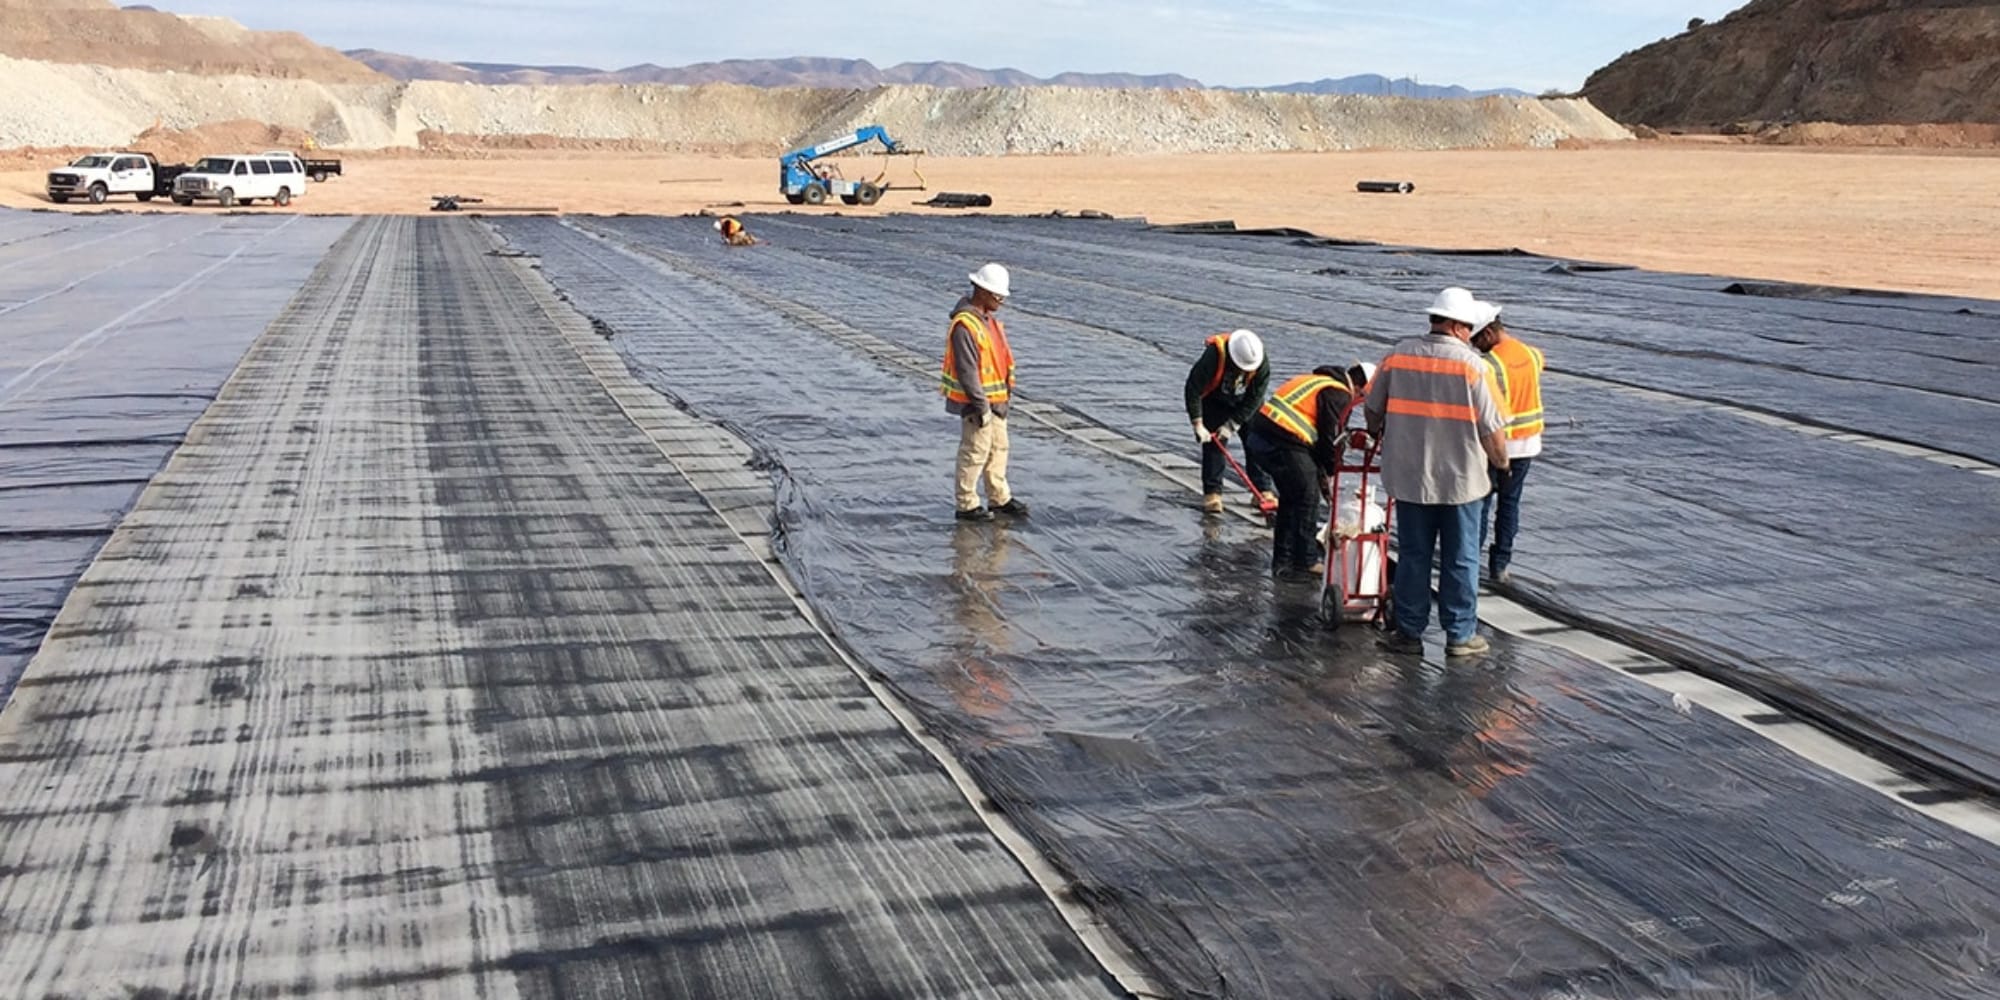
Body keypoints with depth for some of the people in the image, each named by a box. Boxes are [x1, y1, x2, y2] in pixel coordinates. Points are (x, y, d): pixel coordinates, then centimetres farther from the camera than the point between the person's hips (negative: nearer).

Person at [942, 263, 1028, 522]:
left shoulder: (989, 319, 9)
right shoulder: (964, 326, -23)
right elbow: (967, 371, -25)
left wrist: (1008, 391, 20)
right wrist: (981, 406, -22)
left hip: (996, 400, 10)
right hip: (977, 402, -10)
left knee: (998, 448, 17)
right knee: (975, 452, -1)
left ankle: (1000, 498, 28)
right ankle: (967, 505, 10)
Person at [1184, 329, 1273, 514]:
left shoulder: (1262, 362, -29)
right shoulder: (1213, 356, -37)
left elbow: (1255, 398, -22)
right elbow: (1193, 389, -31)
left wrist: (1232, 425, -24)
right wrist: (1198, 424, -31)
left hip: (1246, 403, 2)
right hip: (1215, 402, -2)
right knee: (1214, 444, -9)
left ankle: (1263, 490, 4)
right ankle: (1212, 493, -2)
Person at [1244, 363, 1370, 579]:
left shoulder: (1320, 382, 25)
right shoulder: (1339, 395, -6)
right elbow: (1332, 437, -6)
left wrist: (1320, 470, 23)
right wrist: (1329, 470, 11)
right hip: (1283, 443, -10)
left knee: (1290, 497, 21)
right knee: (1307, 498, 3)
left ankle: (1283, 560, 26)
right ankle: (1306, 562, 10)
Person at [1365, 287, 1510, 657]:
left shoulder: (1397, 356, -1)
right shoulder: (1472, 366, -11)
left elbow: (1372, 410, 10)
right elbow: (1492, 429, -11)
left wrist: (1378, 436, 31)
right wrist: (1501, 464, 7)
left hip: (1409, 477, 3)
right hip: (1461, 478, -3)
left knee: (1413, 556, 12)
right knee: (1460, 560, 9)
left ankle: (1409, 631, 18)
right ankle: (1460, 635, 15)